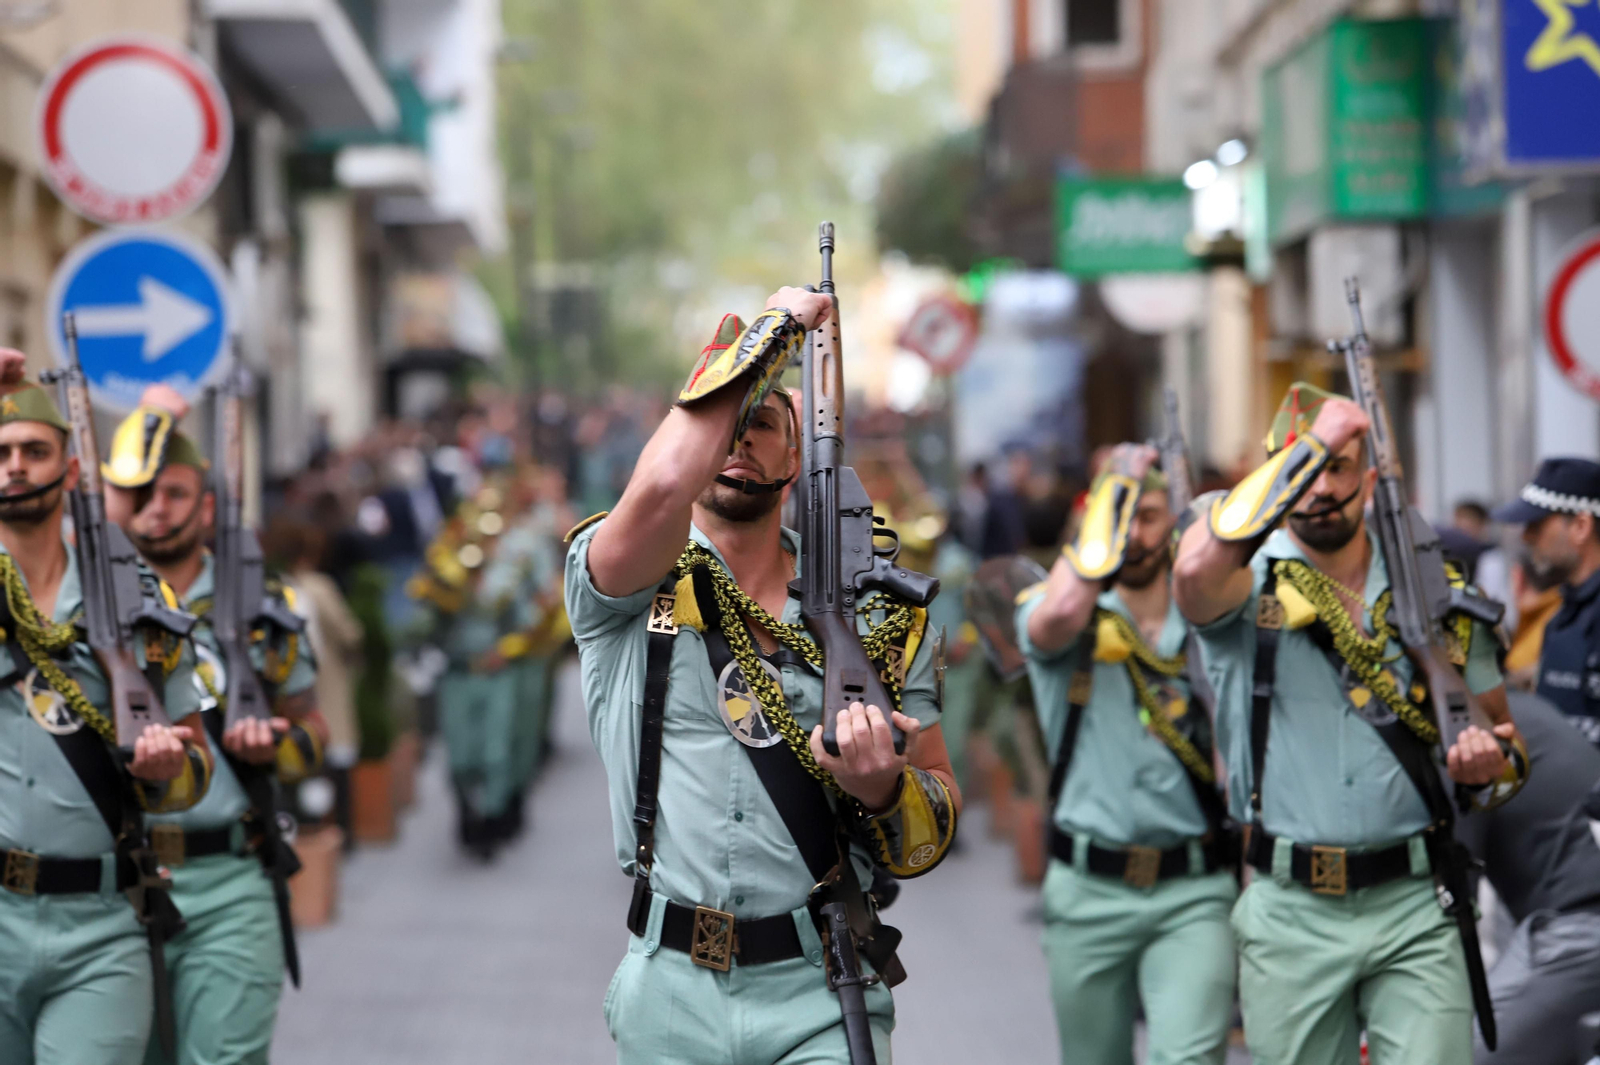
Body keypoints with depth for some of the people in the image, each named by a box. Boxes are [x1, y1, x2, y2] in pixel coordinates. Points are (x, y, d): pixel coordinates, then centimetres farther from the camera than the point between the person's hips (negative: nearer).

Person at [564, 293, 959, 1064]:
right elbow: (663, 487, -24)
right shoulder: (616, 588, 0)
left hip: (817, 998, 1)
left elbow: (938, 817, 9)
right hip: (671, 993, -1)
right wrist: (772, 326, -13)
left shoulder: (875, 616, 8)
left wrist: (882, 790, -16)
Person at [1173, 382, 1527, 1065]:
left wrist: (1493, 765, -7)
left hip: (1416, 908, 1)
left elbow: (1498, 727, 18)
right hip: (1290, 913, -1)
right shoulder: (1249, 585, -1)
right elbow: (1195, 573, -27)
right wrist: (1302, 451, -21)